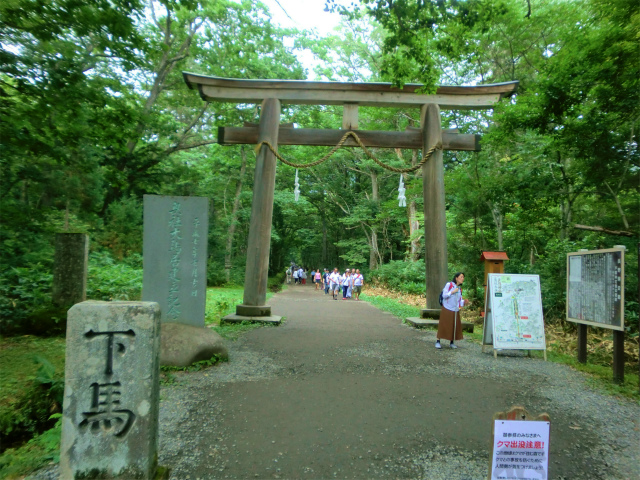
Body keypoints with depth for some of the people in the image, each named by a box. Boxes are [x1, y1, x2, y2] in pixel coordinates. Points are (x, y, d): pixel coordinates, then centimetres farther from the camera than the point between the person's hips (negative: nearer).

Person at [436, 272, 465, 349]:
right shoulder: (449, 284, -6)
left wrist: (464, 302, -9)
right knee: (443, 325, -3)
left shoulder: (460, 289, 11)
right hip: (447, 309, -5)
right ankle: (437, 341, 5)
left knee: (455, 326, 5)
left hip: (455, 311, 6)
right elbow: (444, 295, -9)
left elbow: (459, 301, 10)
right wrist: (452, 292, -19)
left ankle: (452, 342, 17)